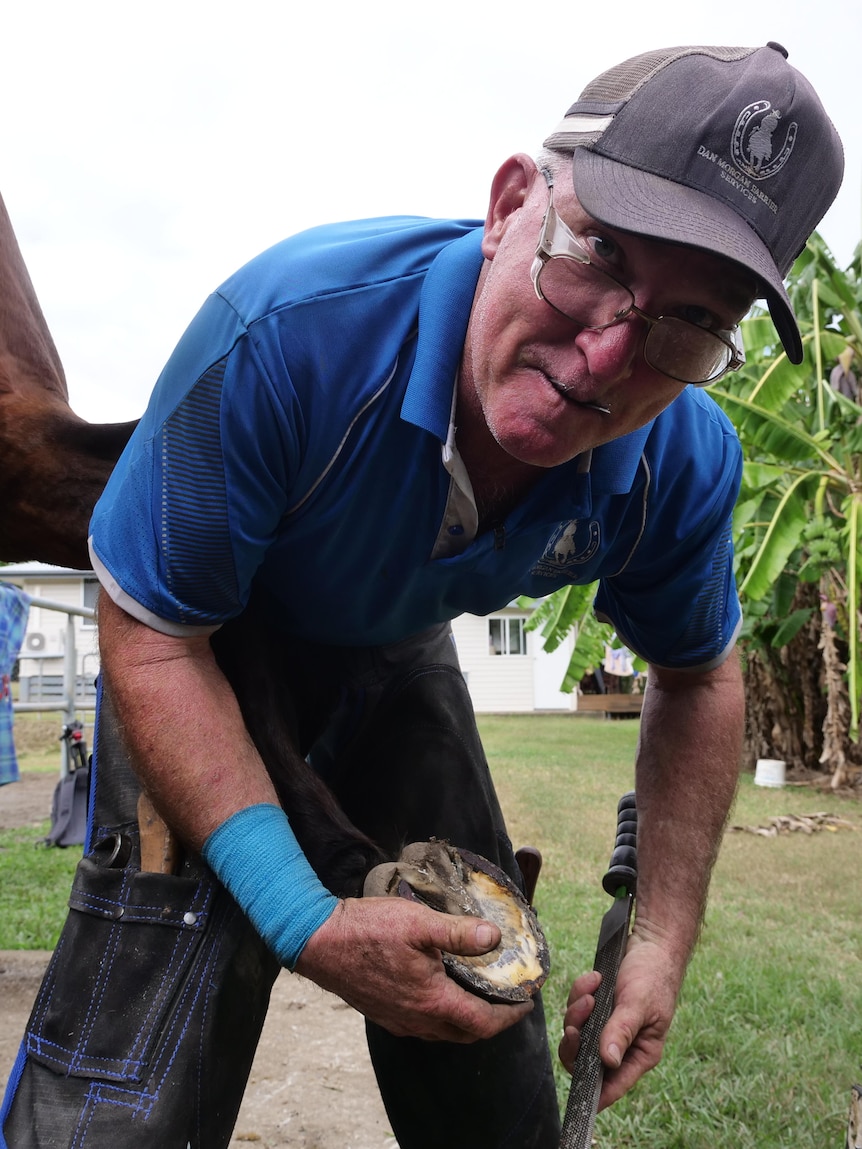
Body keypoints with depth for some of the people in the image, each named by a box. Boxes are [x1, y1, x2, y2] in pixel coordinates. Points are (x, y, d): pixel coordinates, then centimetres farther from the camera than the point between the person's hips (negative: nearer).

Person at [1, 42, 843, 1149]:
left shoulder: (686, 464, -23)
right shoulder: (290, 328, -38)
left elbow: (696, 677, -2)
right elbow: (152, 635, -28)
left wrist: (663, 940, -8)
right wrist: (307, 924, -32)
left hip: (395, 651, 4)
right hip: (214, 643, -3)